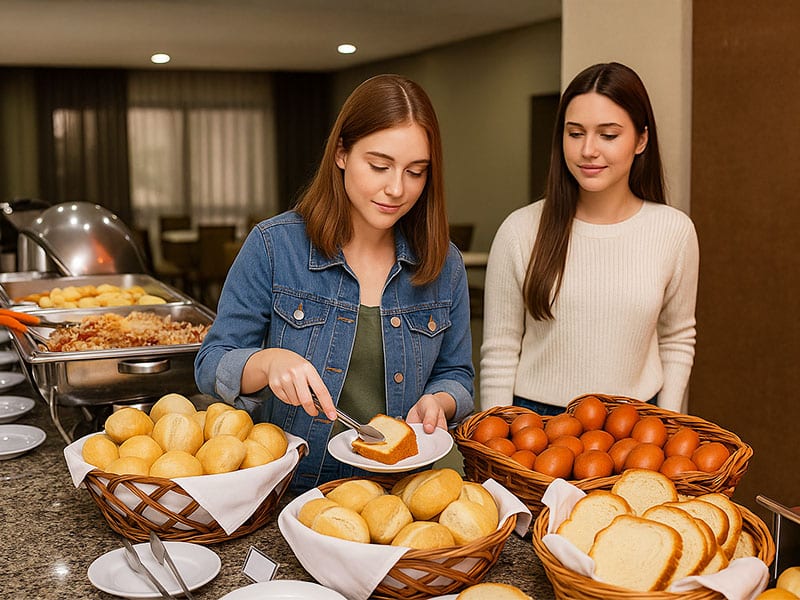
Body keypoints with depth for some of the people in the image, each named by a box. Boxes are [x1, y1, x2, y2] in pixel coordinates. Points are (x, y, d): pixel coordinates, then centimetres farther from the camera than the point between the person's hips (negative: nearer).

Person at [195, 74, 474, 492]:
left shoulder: (444, 265, 5)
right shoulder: (274, 246, -4)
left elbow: (456, 375, 15)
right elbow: (211, 366, -2)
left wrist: (436, 402, -7)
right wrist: (269, 362, -22)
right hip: (289, 488, -2)